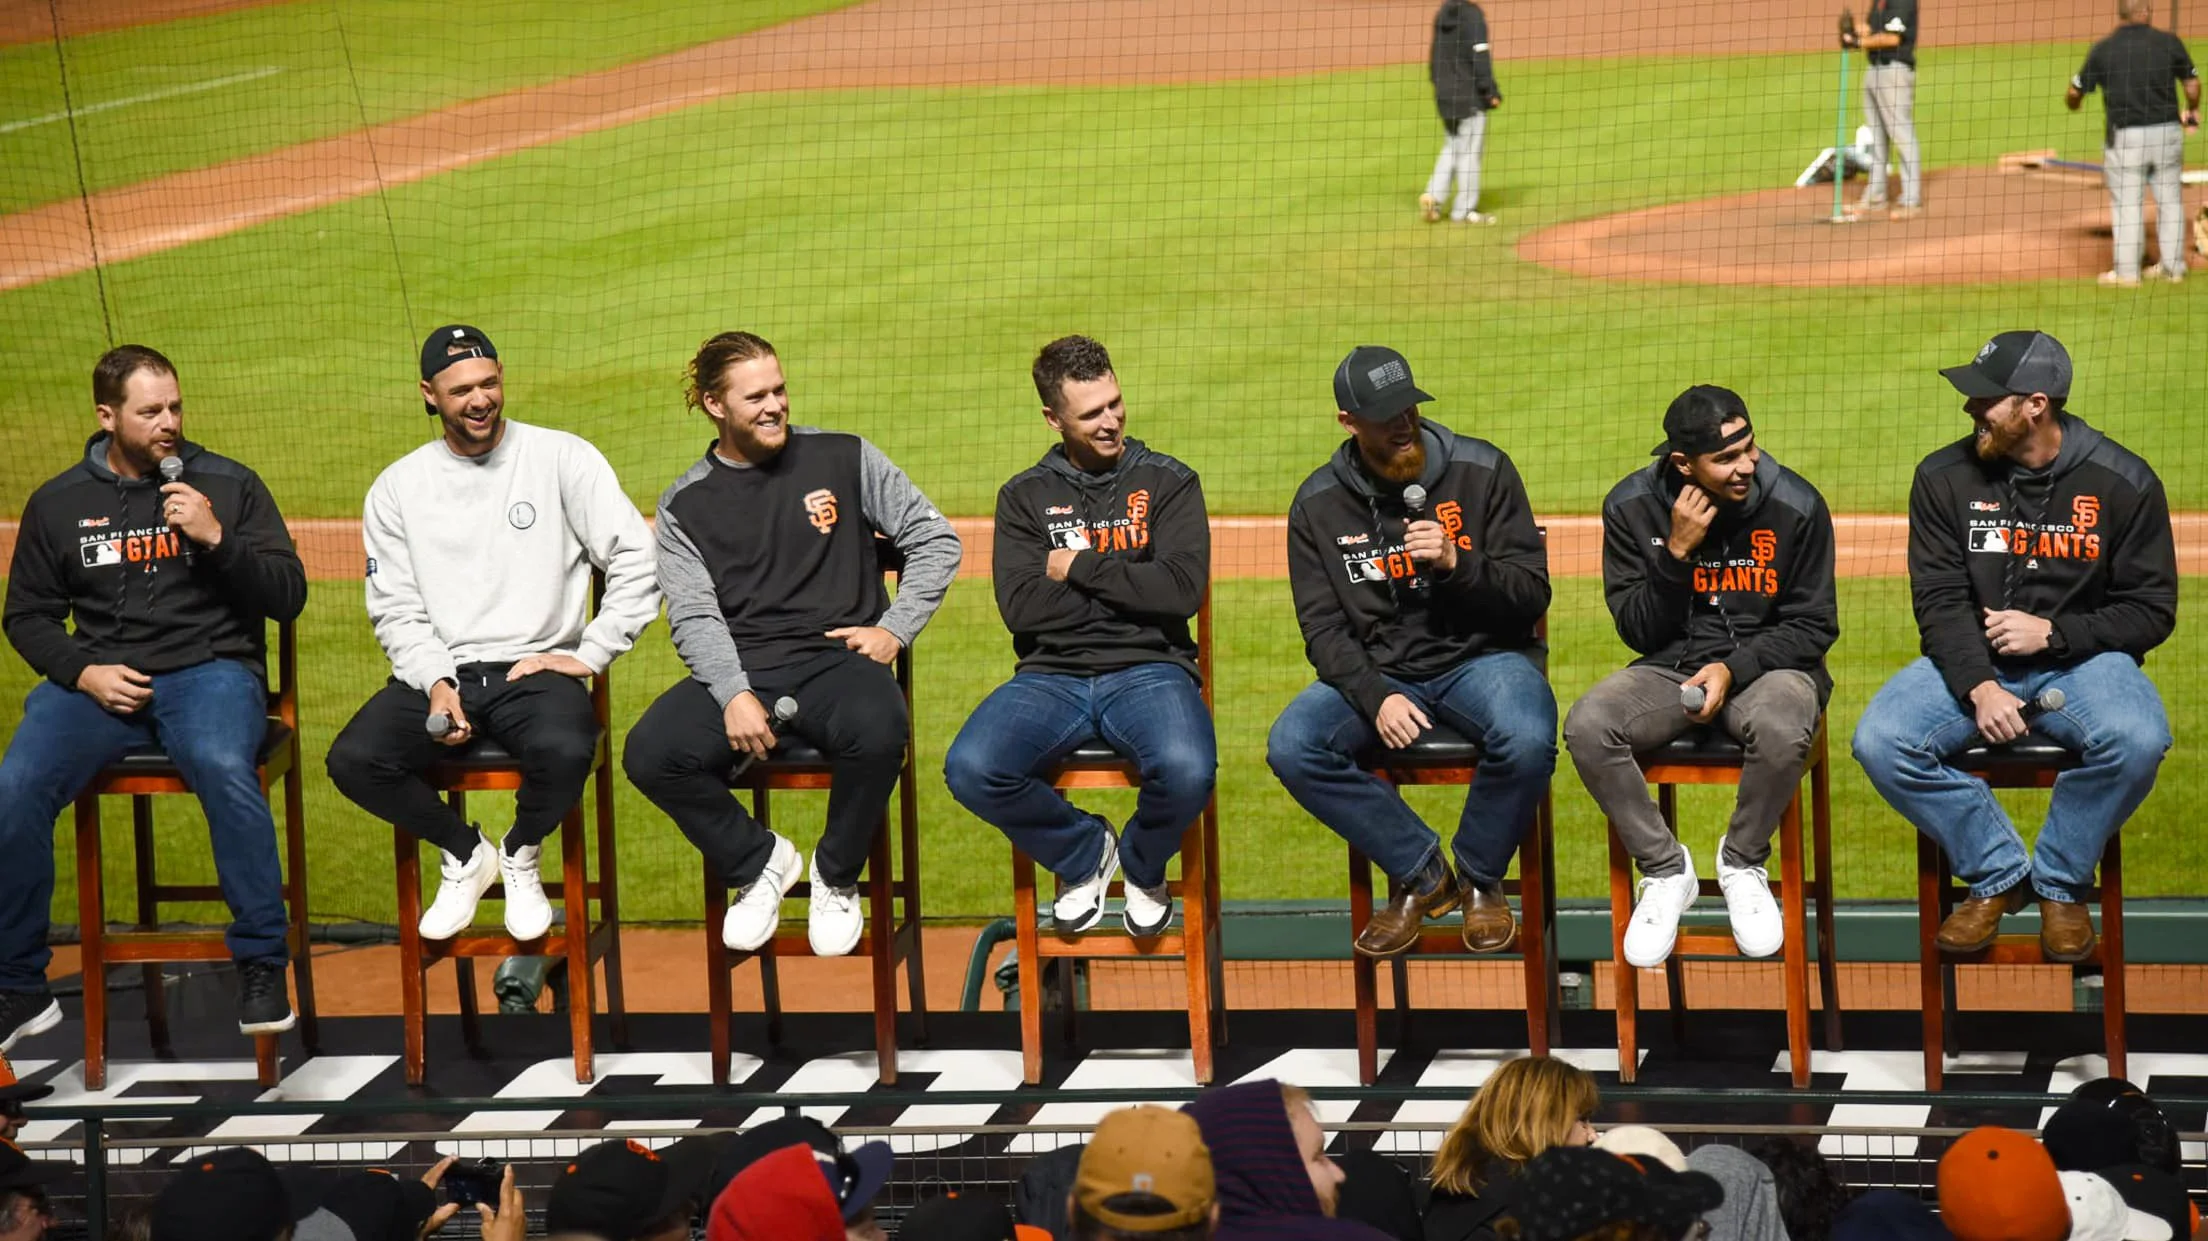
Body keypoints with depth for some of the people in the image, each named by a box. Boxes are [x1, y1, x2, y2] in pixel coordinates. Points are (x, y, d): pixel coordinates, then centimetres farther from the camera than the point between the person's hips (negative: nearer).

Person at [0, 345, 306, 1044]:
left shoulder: (228, 486, 8)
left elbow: (288, 597, 5)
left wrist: (216, 537, -10)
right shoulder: (57, 504, 12)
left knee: (224, 770, -37)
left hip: (210, 670, -2)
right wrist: (83, 672, -3)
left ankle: (262, 967, -24)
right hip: (101, 682, 2)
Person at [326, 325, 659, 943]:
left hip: (535, 667, -2)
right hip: (435, 673, 2)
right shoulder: (397, 489, 9)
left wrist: (589, 656, -7)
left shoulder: (563, 458, 2)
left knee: (565, 749, -37)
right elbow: (395, 609, 6)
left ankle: (521, 856, 1)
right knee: (352, 759, -26)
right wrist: (435, 683, -11)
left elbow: (636, 562, -1)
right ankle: (463, 853, 5)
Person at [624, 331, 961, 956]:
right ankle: (757, 860, 1)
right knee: (650, 755, -28)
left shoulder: (844, 459, 7)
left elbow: (935, 540, 10)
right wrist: (734, 694, -18)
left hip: (838, 662, -1)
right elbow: (694, 616, -2)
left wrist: (896, 629, -2)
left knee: (878, 731, -37)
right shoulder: (684, 504, 8)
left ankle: (837, 877, -7)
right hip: (737, 669, 1)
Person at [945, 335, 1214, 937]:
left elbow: (1182, 590, -7)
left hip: (1149, 671, -2)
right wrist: (1127, 583, -3)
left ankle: (1144, 864, 4)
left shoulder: (1169, 482, 8)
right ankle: (1083, 852, 4)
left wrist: (1080, 569, -3)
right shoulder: (1025, 497, 13)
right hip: (1052, 678, 2)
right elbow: (1020, 608, -2)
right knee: (970, 769, -29)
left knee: (1187, 771, -36)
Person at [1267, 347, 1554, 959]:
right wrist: (1376, 696, -19)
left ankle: (1479, 878, -4)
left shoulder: (1482, 470, -3)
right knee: (1292, 747, -26)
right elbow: (1323, 627, -2)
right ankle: (1419, 873, -6)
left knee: (1527, 741, -36)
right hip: (1375, 671, 2)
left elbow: (1532, 593, -3)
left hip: (1481, 656, -2)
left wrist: (1457, 564, -21)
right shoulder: (1318, 505, 2)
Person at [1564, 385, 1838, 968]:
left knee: (1782, 729, -38)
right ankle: (1666, 871, -8)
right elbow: (1639, 633, -3)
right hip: (1670, 668, 2)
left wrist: (1733, 668, -18)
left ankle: (1743, 863, -8)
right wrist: (1677, 552, -18)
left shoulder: (1795, 505, -9)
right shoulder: (1632, 506, -6)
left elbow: (1813, 626, -2)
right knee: (1587, 727, -29)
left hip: (1766, 663, -2)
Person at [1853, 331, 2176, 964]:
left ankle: (2061, 882, -7)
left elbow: (2151, 610, -3)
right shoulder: (1944, 478, -2)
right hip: (1972, 661, 2)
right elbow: (1940, 600, -4)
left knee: (2136, 741, -35)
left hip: (2082, 657, -2)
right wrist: (1979, 687, -21)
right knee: (1880, 741, -25)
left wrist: (2052, 632, -17)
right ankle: (1998, 875, -3)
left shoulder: (2124, 483, -6)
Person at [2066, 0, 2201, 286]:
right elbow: (2192, 83, 6)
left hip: (2124, 136, -2)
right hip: (2168, 132, 2)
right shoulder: (2169, 42, -3)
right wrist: (2192, 112, 27)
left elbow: (2075, 93, 2)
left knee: (2127, 205, 6)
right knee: (2170, 201, 15)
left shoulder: (2102, 50, -5)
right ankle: (2173, 266, 22)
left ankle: (2127, 272, 9)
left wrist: (2071, 102, 28)